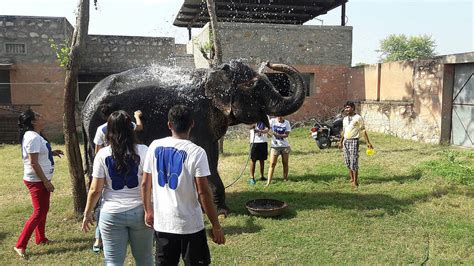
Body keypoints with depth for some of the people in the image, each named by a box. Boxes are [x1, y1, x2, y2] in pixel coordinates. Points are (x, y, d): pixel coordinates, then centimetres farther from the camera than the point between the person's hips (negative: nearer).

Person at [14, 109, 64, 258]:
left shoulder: (34, 135, 10)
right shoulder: (33, 137, -22)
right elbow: (33, 163, -25)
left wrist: (51, 153, 10)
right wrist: (46, 181, -21)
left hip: (41, 179, 10)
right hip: (36, 181, -10)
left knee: (44, 210, 19)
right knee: (39, 213, -5)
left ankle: (40, 238, 32)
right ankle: (20, 245, 3)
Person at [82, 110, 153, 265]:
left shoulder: (102, 154, -6)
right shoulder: (143, 151, -7)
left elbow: (95, 190, -4)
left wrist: (87, 213, 9)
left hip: (112, 215, 0)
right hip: (139, 212, 1)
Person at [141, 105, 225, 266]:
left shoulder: (155, 146, -2)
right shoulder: (196, 152, -15)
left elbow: (145, 184, 5)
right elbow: (203, 193, -16)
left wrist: (148, 211, 19)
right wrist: (216, 226, -8)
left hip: (161, 222, 4)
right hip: (190, 225, -4)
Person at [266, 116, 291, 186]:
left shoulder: (286, 122, -2)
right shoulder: (272, 121, -4)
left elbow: (286, 134, -9)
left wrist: (277, 134, -22)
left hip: (285, 146, 2)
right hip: (275, 146, -1)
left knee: (285, 163, 10)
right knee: (272, 164, -6)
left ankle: (285, 179, 24)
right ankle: (268, 182, -7)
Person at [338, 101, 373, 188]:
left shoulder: (358, 118, -6)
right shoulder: (345, 119, 13)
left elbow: (363, 130, -7)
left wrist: (368, 142, -9)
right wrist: (341, 142, 24)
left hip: (354, 141, -6)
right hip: (345, 141, 7)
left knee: (354, 161, -7)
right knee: (347, 161, 10)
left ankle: (355, 181, 2)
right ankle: (351, 179, 24)